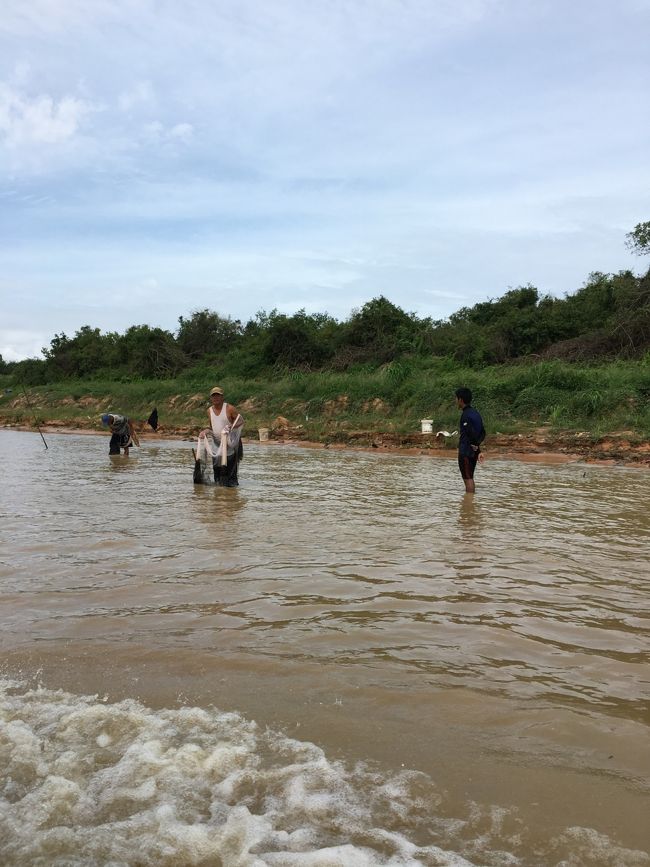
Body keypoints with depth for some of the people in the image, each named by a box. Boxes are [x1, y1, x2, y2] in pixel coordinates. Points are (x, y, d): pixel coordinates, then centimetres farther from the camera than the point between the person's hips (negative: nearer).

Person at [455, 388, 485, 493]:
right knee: (470, 478, 16)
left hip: (466, 452, -9)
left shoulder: (466, 415, -17)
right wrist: (477, 445, 6)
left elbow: (472, 433, -25)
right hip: (473, 452, 9)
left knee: (468, 478, -4)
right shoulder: (475, 413, 12)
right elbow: (482, 433, 13)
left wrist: (476, 446, -14)